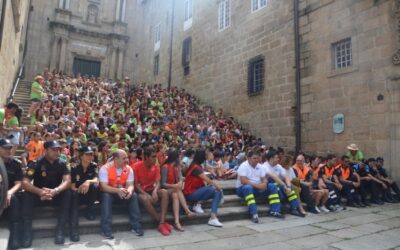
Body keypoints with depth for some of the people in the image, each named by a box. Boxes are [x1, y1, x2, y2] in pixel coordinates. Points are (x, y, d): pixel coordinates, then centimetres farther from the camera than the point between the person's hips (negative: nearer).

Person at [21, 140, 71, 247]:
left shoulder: (62, 163, -10)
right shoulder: (36, 163, -13)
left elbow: (67, 181, -23)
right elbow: (25, 183, -24)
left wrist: (55, 191, -44)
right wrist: (40, 192, -43)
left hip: (56, 195, 0)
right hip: (39, 194, 0)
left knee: (67, 193, -29)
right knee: (27, 195, -30)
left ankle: (60, 230, -27)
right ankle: (27, 232, -27)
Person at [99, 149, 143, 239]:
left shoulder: (128, 169, -6)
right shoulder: (105, 168, -19)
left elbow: (130, 185, -12)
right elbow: (104, 187, -26)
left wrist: (129, 190, -38)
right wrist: (118, 190, -43)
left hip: (122, 193, 3)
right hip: (109, 193, -3)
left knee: (134, 195, -23)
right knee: (106, 196, -35)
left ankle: (136, 226, -17)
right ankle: (106, 229, -31)